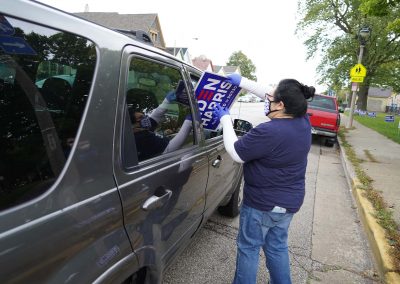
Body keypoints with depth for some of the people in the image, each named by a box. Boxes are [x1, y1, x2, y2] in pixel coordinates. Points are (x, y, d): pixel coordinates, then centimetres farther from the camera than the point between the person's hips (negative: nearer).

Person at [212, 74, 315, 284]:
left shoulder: (268, 132, -30)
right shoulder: (302, 122, -5)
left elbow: (235, 153, -18)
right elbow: (273, 97, 6)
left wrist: (225, 118, -8)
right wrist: (242, 82, 7)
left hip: (263, 203, -8)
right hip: (290, 201, 8)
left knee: (248, 247, 14)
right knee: (277, 246, 25)